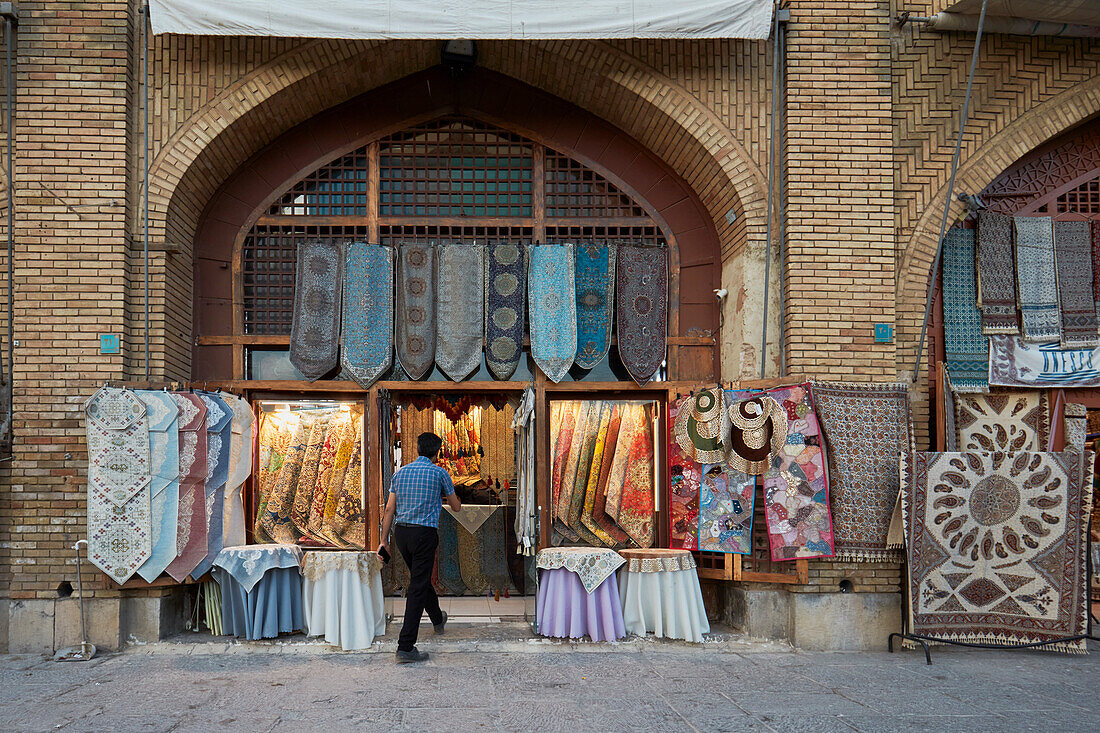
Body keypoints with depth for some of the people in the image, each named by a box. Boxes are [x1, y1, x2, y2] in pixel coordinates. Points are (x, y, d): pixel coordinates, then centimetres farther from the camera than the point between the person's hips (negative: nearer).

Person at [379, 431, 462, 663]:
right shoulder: (439, 473, -2)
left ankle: (438, 618, 50)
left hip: (401, 532, 6)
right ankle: (406, 647, -7)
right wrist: (449, 500, 32)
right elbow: (456, 507, 9)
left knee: (420, 577, 25)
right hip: (425, 532, -6)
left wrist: (384, 540, 11)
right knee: (417, 588, -4)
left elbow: (389, 509, 6)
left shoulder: (400, 473, 9)